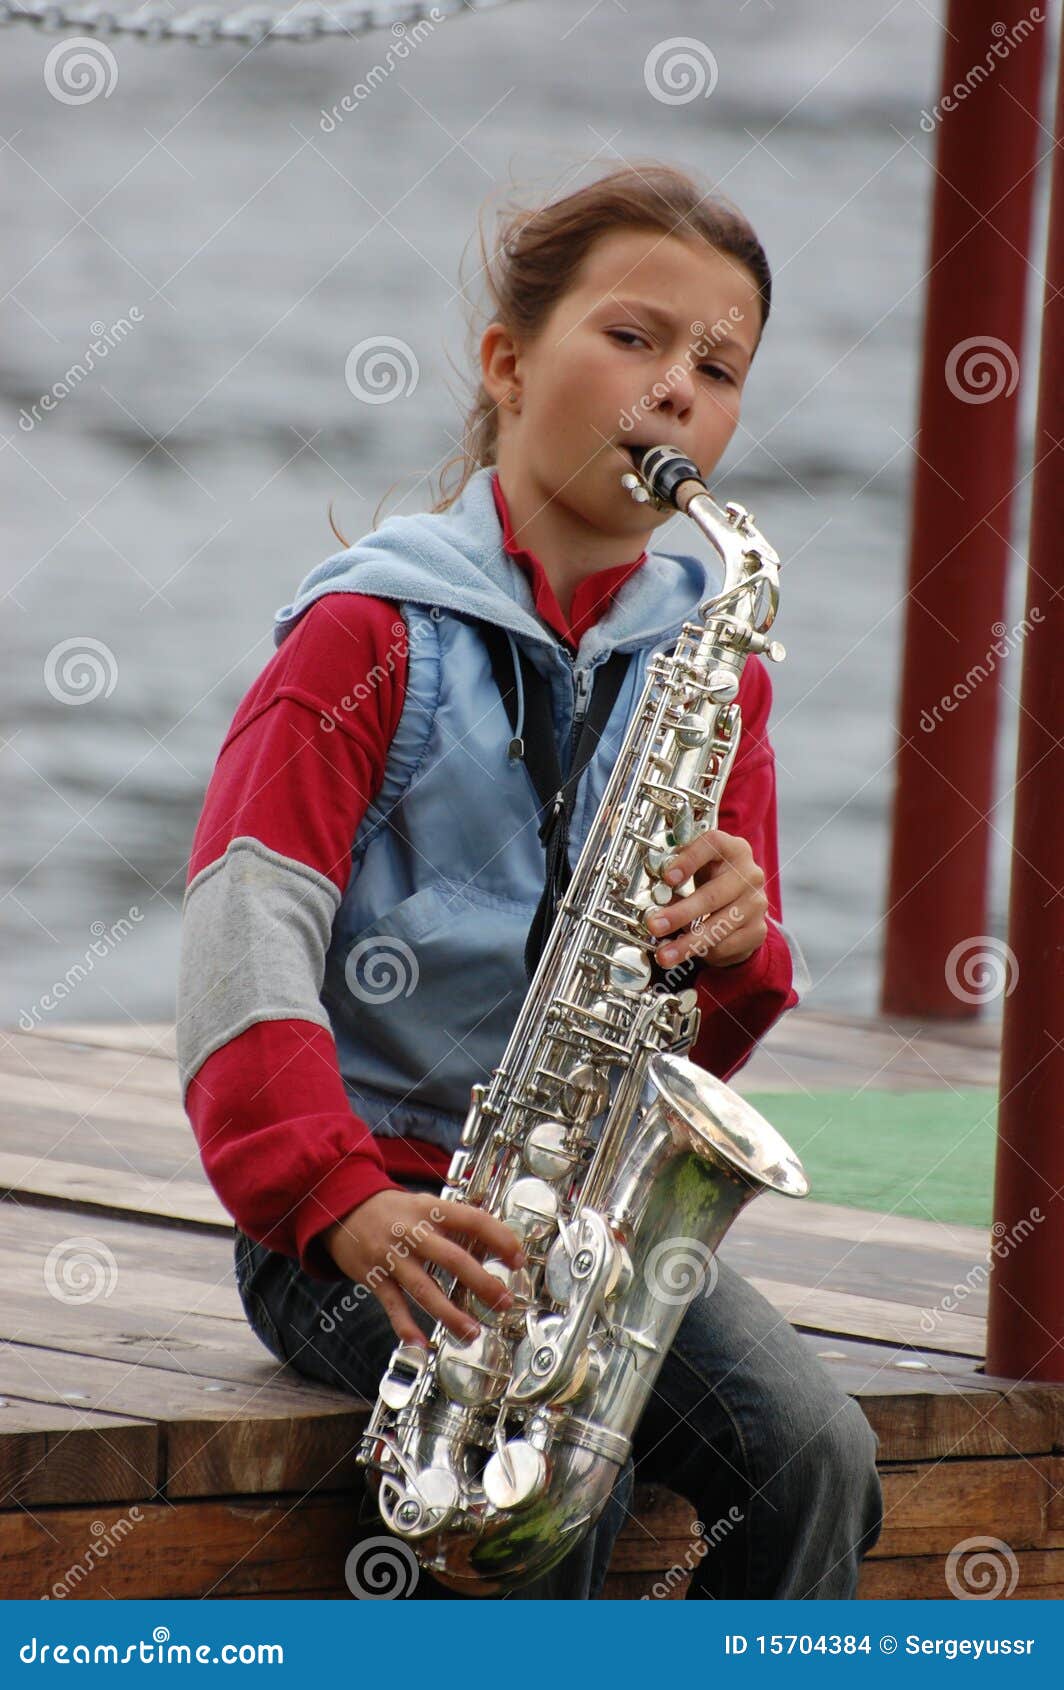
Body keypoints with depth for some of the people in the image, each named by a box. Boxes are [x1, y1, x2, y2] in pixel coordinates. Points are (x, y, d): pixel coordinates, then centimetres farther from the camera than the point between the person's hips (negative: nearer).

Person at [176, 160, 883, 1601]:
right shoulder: (374, 632, -2)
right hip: (374, 1197, -5)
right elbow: (246, 928, -14)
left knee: (814, 1452, -20)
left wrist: (735, 956, -10)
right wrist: (335, 1198, -27)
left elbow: (710, 1036, 16)